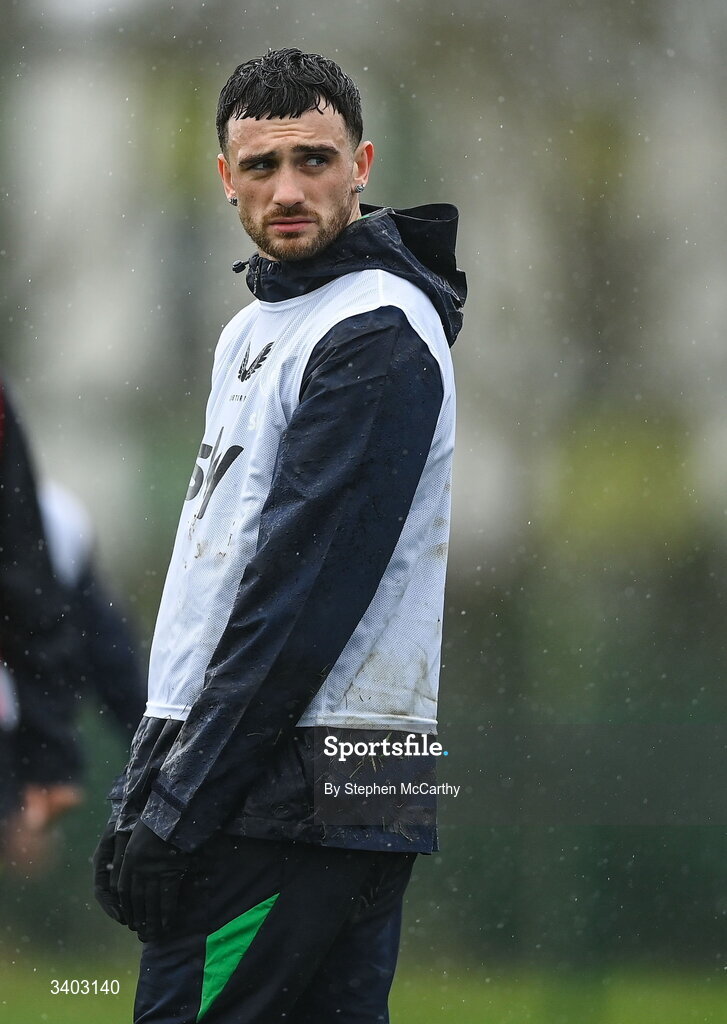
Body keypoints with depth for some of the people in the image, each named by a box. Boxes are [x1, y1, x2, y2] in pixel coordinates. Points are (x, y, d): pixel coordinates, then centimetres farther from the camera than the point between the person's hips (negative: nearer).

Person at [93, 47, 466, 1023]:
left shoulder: (378, 336, -11)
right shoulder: (257, 327, 20)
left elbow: (303, 601, -17)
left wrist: (179, 816, -18)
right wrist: (146, 786, 15)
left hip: (300, 794, -9)